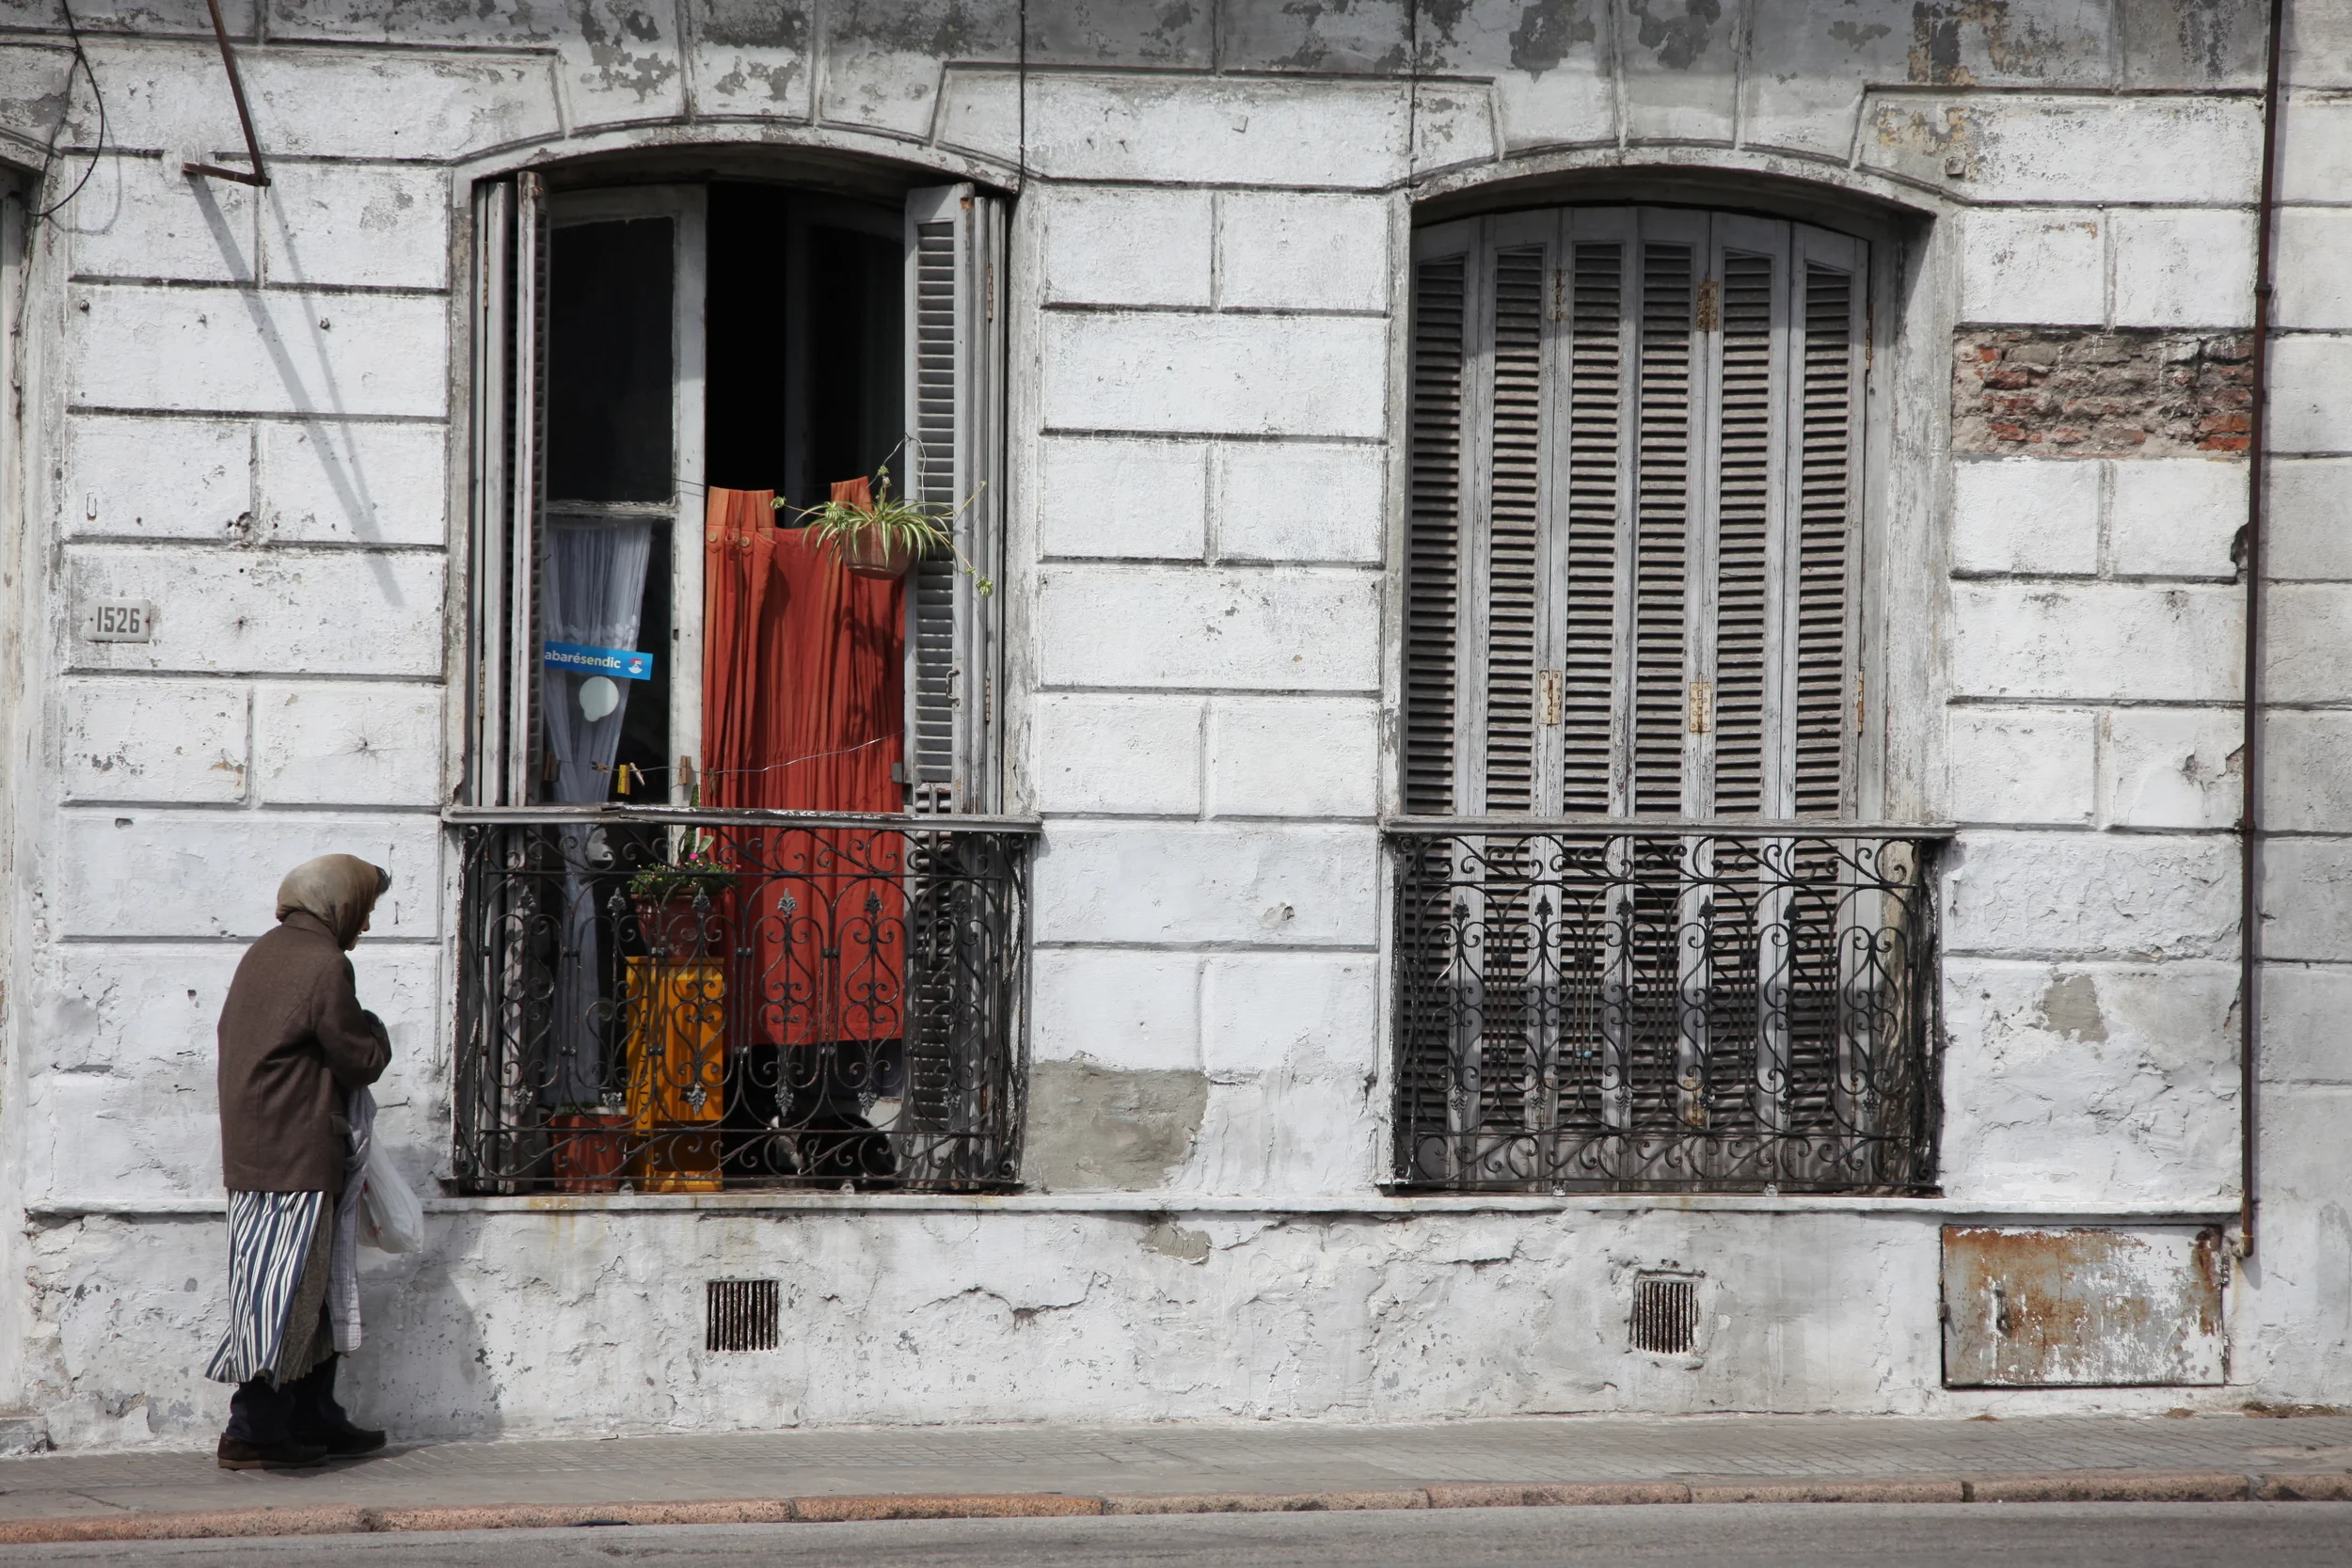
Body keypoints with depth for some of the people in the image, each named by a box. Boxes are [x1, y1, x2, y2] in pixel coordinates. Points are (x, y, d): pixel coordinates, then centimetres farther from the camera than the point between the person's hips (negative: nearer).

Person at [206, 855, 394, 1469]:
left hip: (252, 1152, 9)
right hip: (296, 1158, -9)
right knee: (285, 1294, -4)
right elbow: (362, 1061, -12)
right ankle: (253, 1432, -2)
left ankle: (313, 1420, 22)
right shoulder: (323, 965, -15)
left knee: (315, 1289, 16)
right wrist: (373, 1030, 9)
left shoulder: (263, 954, 13)